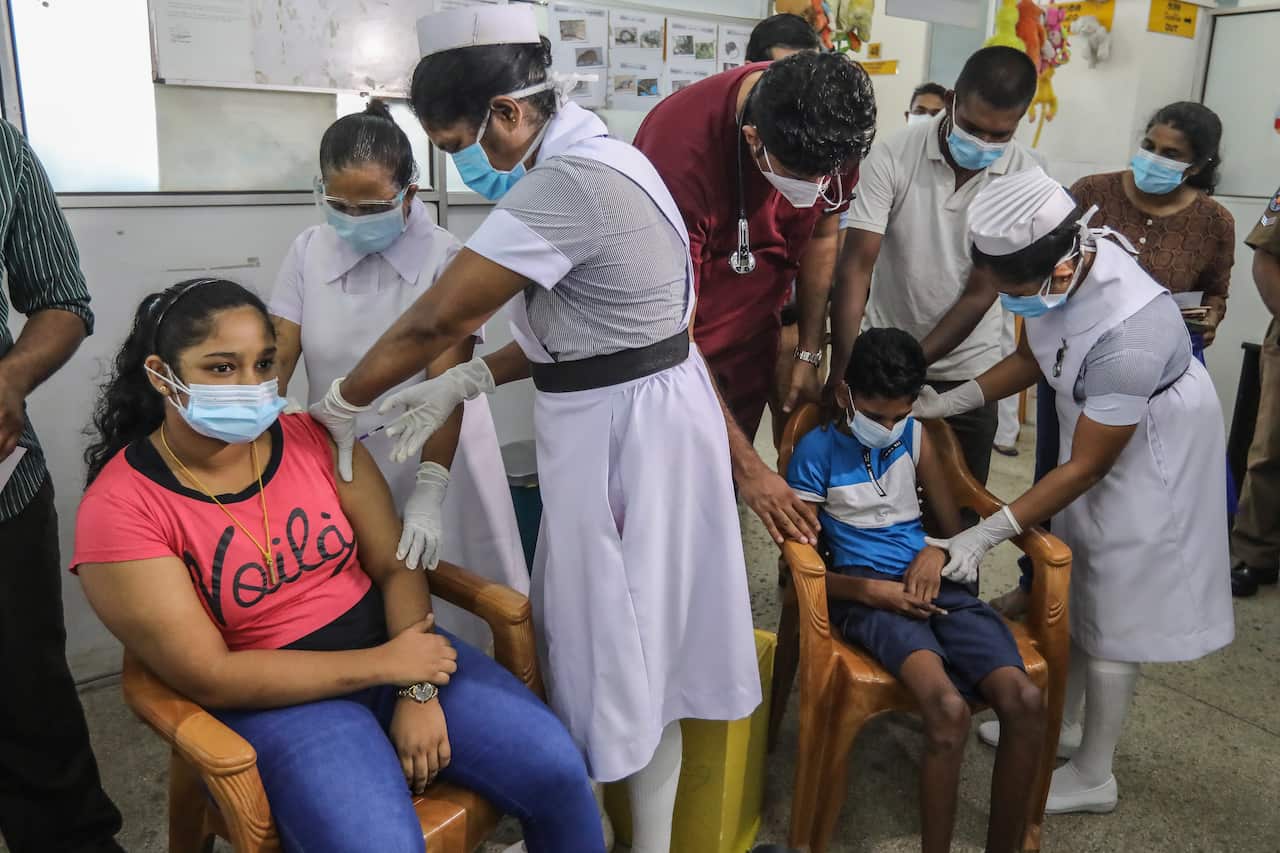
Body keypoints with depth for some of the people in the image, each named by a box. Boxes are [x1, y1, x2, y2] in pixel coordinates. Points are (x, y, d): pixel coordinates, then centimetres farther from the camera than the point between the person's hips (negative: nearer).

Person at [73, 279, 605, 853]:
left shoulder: (316, 439, -1)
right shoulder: (119, 509, -12)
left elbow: (397, 565, -1)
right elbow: (208, 676, -15)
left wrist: (417, 692, -16)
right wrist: (385, 664, -17)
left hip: (390, 648, 4)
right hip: (272, 696, -3)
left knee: (556, 769, -9)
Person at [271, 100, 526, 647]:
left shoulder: (444, 259, -13)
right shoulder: (309, 251, 0)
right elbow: (277, 358, -2)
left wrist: (428, 495, -28)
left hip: (429, 458, -3)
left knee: (439, 616, 5)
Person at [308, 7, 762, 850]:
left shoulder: (567, 181, -25)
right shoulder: (585, 158, 8)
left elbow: (438, 318, -21)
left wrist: (344, 403, -6)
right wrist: (468, 381, 2)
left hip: (628, 433, -10)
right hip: (613, 420, 10)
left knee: (626, 649, 7)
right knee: (599, 632, 19)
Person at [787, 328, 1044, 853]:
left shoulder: (915, 436, 12)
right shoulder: (818, 451, -2)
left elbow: (954, 527, 19)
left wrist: (938, 553, -4)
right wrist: (868, 590, -16)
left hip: (928, 585, 5)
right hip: (863, 595, -5)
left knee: (1026, 701, -19)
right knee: (949, 709, -31)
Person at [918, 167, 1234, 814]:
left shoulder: (1130, 330, -39)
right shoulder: (1059, 264, -18)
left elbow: (1085, 468, -28)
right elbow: (1031, 358, 3)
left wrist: (988, 534, -27)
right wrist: (950, 401, -7)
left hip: (1149, 459, -7)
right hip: (1093, 434, 7)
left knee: (1113, 615, 4)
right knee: (1072, 587, 18)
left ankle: (1093, 778, 22)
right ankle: (1062, 722, 38)